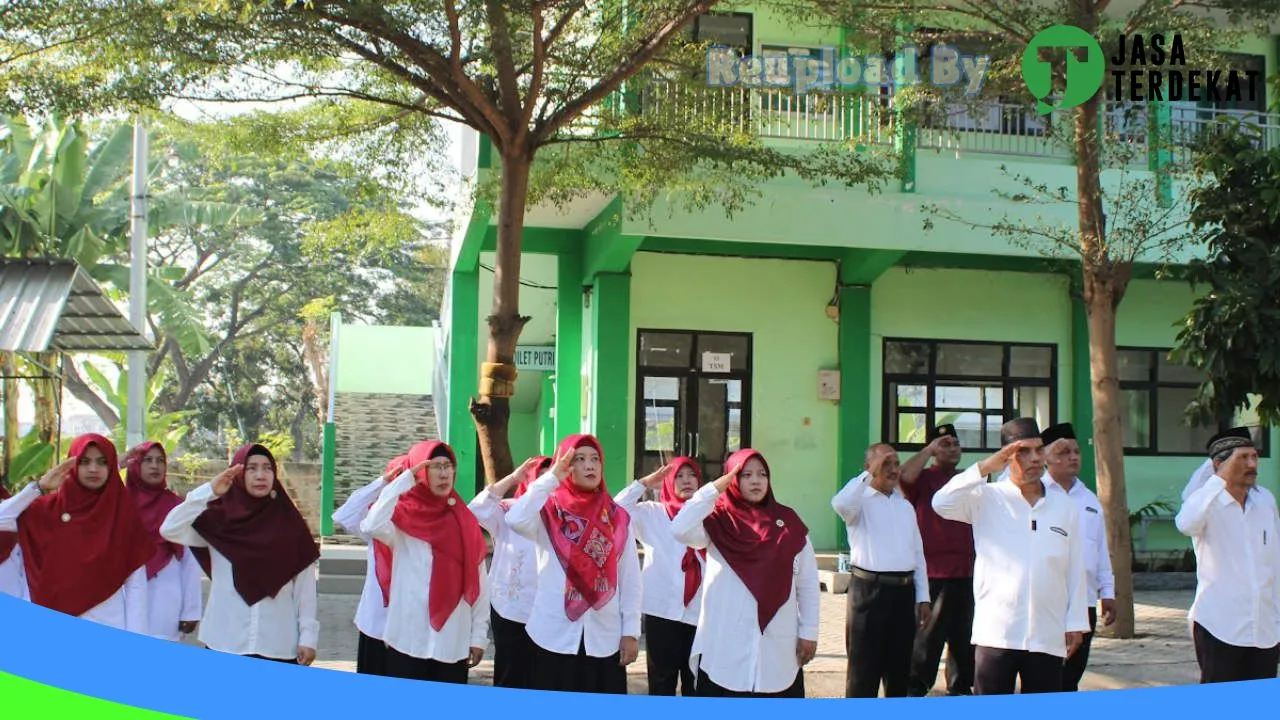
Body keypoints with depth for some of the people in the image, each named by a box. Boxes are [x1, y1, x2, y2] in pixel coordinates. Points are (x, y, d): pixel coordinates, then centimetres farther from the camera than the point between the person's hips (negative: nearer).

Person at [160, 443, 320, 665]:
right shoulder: (218, 520, 3)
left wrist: (308, 636, -2)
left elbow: (305, 584, 3)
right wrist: (208, 492, -17)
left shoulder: (290, 523, 3)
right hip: (225, 644, 0)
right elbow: (169, 530, -11)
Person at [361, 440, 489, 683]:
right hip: (408, 641, -3)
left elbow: (479, 582, 7)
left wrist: (479, 635, 4)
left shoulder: (464, 521, 6)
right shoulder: (402, 518, -2)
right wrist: (404, 480, -18)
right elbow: (371, 526, -25)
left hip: (453, 644, 3)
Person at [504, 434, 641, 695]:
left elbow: (631, 579, 6)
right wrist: (553, 477, -15)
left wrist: (631, 631, 0)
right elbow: (516, 520, -23)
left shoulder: (618, 517, 7)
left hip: (605, 638, 2)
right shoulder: (548, 512, 0)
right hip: (554, 636, -2)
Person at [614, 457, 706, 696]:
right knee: (662, 684, 7)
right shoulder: (652, 513, 7)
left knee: (696, 685, 7)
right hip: (663, 611, -1)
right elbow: (616, 510, -7)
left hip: (701, 613, 1)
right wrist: (647, 482, -4)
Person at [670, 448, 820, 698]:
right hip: (725, 647, -1)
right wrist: (716, 486, -14)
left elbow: (807, 583, 7)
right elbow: (681, 529, -19)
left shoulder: (788, 522, 5)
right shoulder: (718, 521, 1)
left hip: (779, 646, 2)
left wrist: (809, 632, 3)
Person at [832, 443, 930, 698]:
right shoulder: (860, 501, -2)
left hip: (903, 591, 6)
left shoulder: (905, 506, 17)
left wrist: (923, 597, 12)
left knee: (899, 666, 14)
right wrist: (870, 474, -23)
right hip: (869, 590, -6)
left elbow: (917, 553, 17)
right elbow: (840, 504, -29)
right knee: (863, 668, -2)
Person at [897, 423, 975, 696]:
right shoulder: (923, 478, -1)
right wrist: (929, 449, -15)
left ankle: (961, 686, 25)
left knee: (965, 633, 13)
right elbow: (904, 476, -24)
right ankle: (915, 689, 7)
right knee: (929, 634, -2)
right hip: (934, 572, -6)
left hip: (968, 571, 6)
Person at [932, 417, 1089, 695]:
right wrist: (986, 467, -16)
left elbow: (1075, 571, 10)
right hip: (995, 634, -2)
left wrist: (1075, 623, 7)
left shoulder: (1065, 507, 9)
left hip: (1048, 637, 3)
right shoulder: (987, 499, 0)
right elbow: (942, 503, -17)